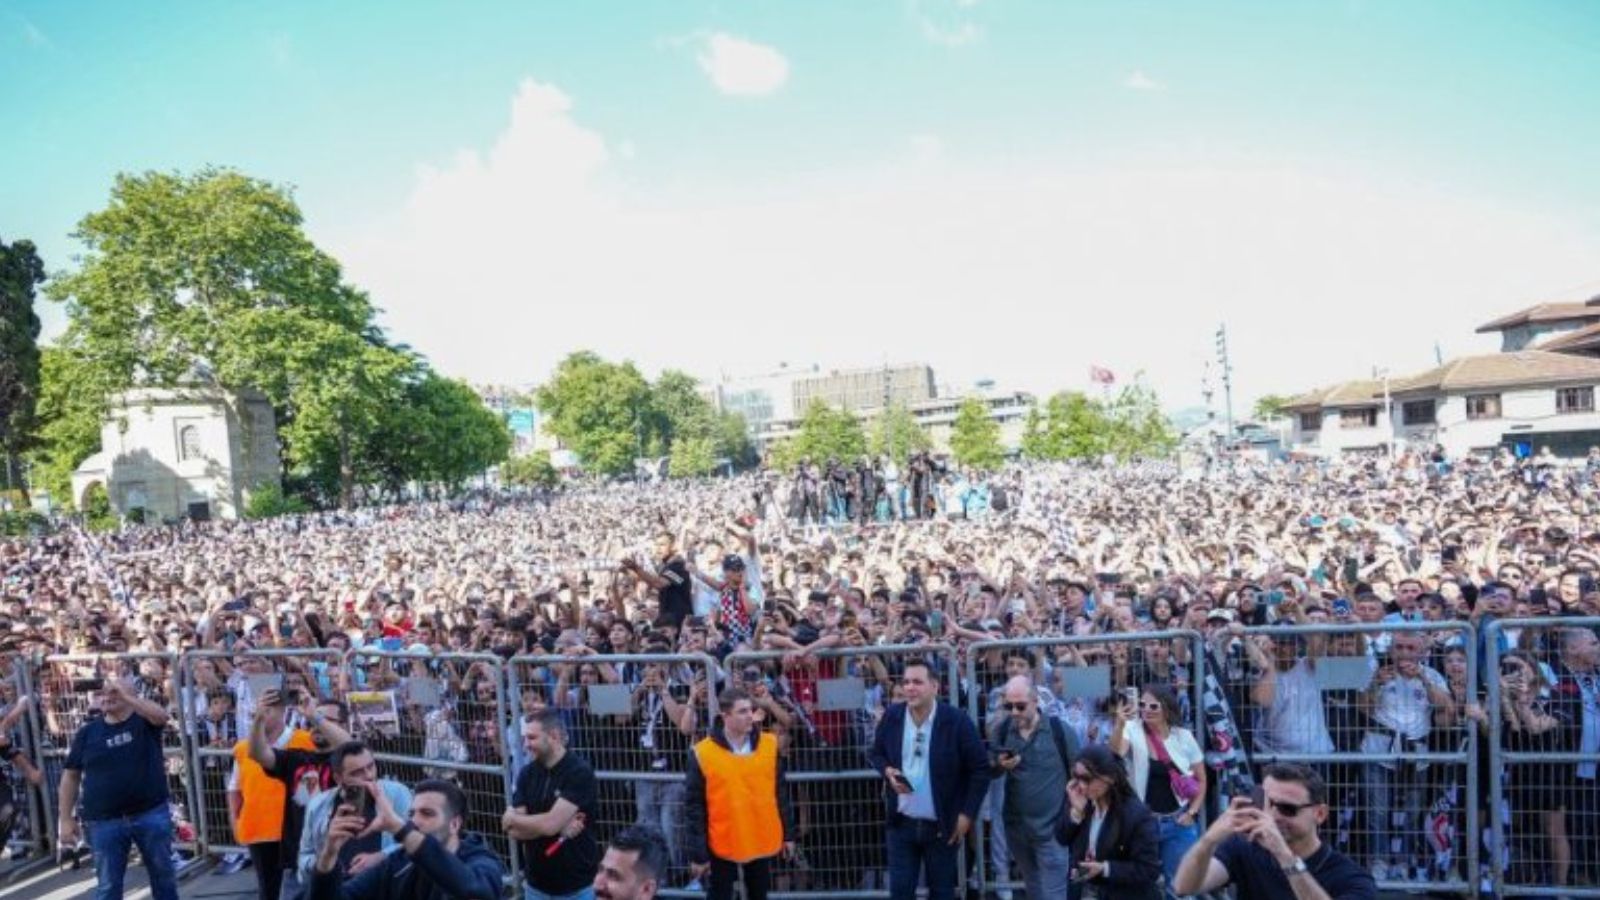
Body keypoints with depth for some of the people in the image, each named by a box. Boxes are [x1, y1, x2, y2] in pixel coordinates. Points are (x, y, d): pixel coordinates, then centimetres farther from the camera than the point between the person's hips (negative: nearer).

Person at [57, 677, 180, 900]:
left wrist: (125, 697, -28)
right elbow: (71, 775, 7)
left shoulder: (145, 721, -1)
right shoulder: (88, 732, 5)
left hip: (151, 814, -1)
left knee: (163, 873, 12)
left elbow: (162, 716, -25)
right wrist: (66, 819, 3)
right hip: (104, 822, 2)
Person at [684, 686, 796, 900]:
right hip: (723, 844, -3)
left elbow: (780, 794, 7)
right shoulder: (702, 753, -13)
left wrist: (788, 834, 8)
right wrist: (697, 853, -8)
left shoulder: (769, 745, -3)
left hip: (762, 842, 3)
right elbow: (694, 806, -8)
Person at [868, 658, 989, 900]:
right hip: (902, 823, 2)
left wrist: (967, 814, -10)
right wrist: (887, 771, -11)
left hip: (941, 824, -2)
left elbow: (980, 769, -8)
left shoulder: (957, 721, -15)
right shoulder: (891, 717, -4)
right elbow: (876, 754, 11)